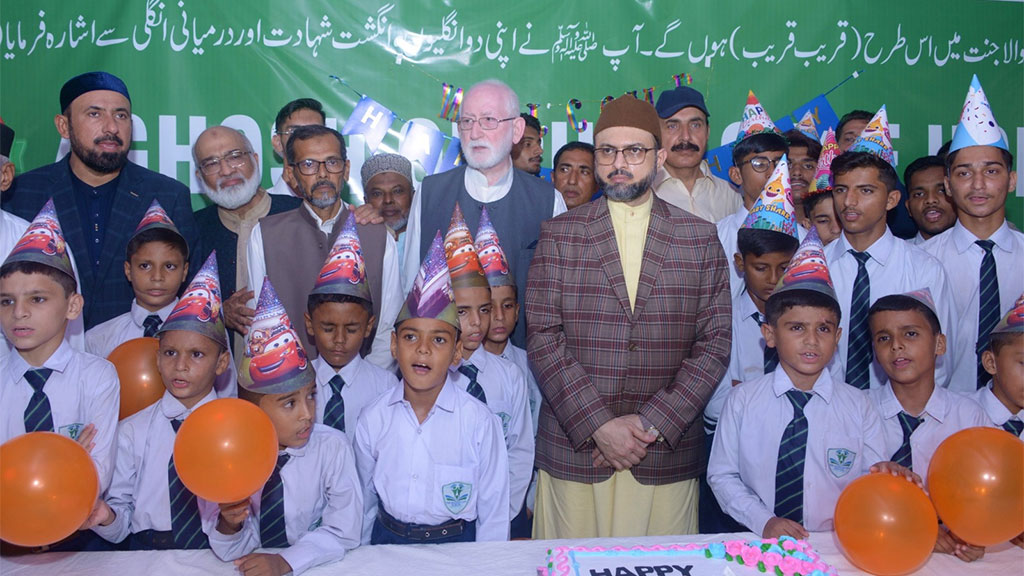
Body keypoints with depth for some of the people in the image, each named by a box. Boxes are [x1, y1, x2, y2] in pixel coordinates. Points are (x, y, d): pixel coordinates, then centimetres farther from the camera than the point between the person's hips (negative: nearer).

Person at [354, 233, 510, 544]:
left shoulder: (479, 420, -7)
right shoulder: (373, 419, 1)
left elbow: (494, 511, 1)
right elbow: (365, 501, 11)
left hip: (457, 543, -1)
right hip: (388, 542, 2)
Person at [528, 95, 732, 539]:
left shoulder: (700, 239, 7)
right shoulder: (559, 235, 5)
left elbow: (715, 343, 1)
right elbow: (543, 339, -3)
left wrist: (653, 424, -9)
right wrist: (599, 425, -12)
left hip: (666, 459, 1)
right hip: (574, 452, 0)